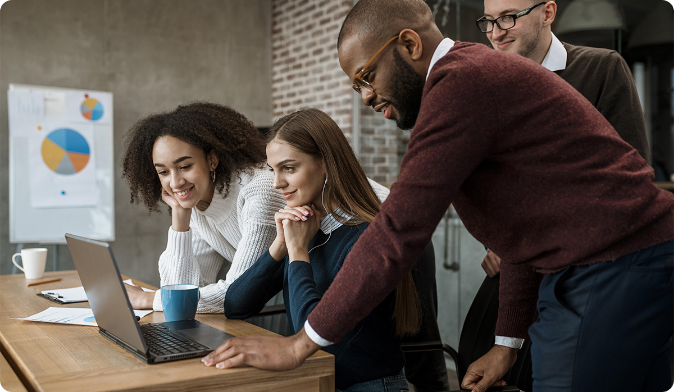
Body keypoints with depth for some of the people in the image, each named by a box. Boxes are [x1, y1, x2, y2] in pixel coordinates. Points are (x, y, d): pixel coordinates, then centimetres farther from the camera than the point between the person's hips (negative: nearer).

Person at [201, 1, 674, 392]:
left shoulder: (462, 81, -18)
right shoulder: (474, 72, 15)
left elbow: (399, 231, -22)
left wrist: (301, 343, -14)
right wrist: (508, 341, 19)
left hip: (616, 268, -10)